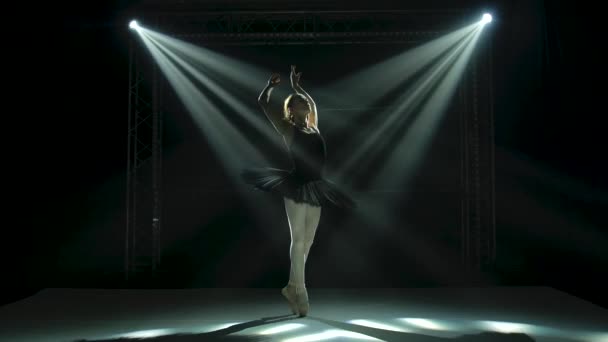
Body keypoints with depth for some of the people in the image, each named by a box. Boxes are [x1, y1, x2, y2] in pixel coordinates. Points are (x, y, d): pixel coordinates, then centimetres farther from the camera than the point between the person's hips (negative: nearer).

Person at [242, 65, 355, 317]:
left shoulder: (313, 127, 18)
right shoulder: (287, 128, 3)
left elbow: (311, 102, 37)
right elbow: (262, 103, 1)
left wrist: (296, 84, 42)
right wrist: (271, 84, 12)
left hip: (315, 189, 6)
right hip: (297, 187, -6)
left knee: (307, 242, 7)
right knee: (298, 240, -7)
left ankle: (291, 288, 18)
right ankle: (300, 293, -3)